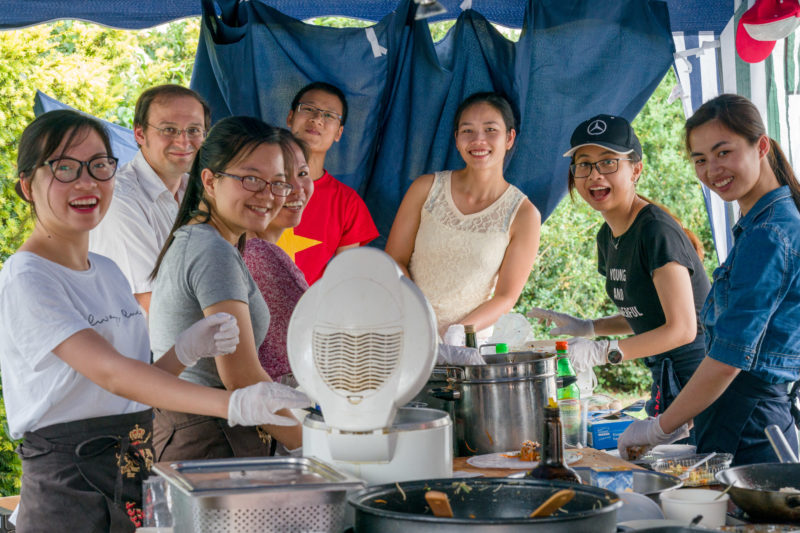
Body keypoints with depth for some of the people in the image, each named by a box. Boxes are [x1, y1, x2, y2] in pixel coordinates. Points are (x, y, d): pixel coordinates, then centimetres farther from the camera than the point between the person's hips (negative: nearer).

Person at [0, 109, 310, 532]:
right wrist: (232, 405, -35)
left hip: (136, 487, 7)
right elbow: (110, 373, -26)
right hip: (67, 493, -7)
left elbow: (136, 386, 12)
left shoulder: (108, 272, 12)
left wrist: (185, 350, -8)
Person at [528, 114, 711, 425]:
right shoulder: (607, 236, 10)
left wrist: (603, 352, -22)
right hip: (665, 375, 9)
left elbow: (682, 328, -20)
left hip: (697, 371, -9)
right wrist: (586, 327, 6)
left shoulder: (657, 230, -18)